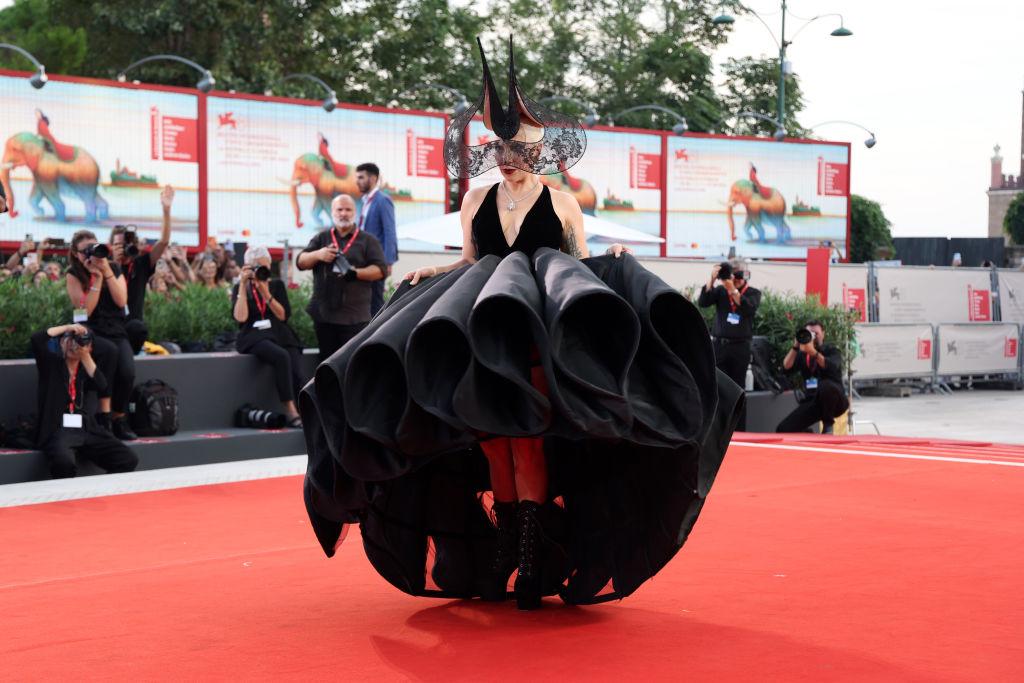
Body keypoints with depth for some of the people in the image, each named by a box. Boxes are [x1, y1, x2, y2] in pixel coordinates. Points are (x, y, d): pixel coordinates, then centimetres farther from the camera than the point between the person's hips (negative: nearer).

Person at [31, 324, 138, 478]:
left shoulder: (87, 367, 19)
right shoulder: (51, 362, 10)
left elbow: (101, 386, -3)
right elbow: (36, 339, -9)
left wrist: (85, 355, -7)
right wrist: (67, 328, -5)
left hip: (88, 430, 4)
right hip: (56, 430, -4)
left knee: (128, 460, -13)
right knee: (65, 462, -38)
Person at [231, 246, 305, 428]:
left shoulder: (277, 285, 18)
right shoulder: (240, 289, 13)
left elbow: (284, 315, 4)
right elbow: (240, 317, -5)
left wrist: (265, 292, -2)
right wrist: (243, 285, -2)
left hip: (280, 335, 3)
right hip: (254, 337, -3)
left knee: (298, 374, -28)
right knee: (281, 356, -36)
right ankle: (290, 411, -37)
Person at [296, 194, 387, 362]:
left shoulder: (367, 240, 8)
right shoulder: (321, 238, 17)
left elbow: (380, 270, 1)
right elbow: (301, 262, 10)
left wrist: (356, 273, -17)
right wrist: (317, 255, -12)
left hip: (355, 317, -3)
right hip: (324, 314, 3)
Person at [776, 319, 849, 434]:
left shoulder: (831, 351, 1)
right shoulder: (802, 354, 12)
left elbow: (831, 366, -23)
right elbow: (786, 367, -5)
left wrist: (813, 352, -37)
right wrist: (796, 346, -14)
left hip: (834, 401, -3)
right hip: (812, 402, 3)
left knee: (826, 386, -41)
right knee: (783, 430, -16)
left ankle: (828, 424, -15)